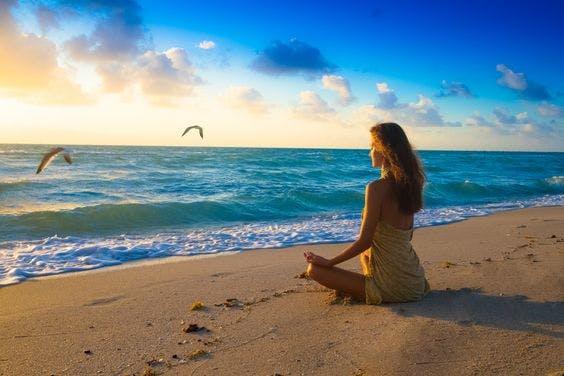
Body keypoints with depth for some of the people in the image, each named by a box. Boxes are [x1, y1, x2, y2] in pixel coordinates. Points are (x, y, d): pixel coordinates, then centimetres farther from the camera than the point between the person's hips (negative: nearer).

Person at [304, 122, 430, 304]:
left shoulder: (376, 188, -20)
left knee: (315, 269, -2)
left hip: (392, 288, -8)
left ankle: (372, 292, -1)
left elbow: (364, 242, -19)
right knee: (365, 253, 35)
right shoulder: (408, 185, 4)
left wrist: (329, 262, -6)